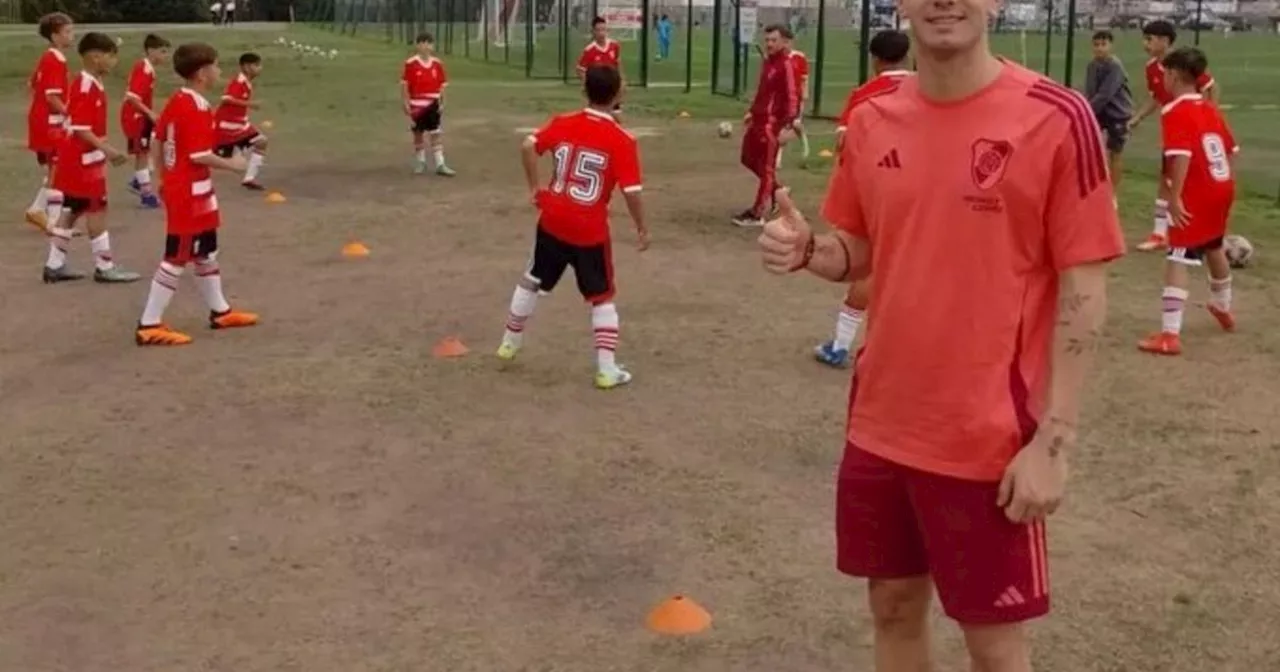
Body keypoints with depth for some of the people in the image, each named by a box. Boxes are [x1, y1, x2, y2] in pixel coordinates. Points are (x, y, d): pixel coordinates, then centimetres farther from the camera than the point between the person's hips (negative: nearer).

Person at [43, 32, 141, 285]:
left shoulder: (90, 84, 12)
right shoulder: (86, 88, -19)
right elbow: (80, 129, -24)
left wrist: (106, 150, 19)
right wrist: (107, 149, -28)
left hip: (77, 158, 10)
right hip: (84, 159, -10)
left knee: (72, 209, 12)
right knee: (96, 209, -3)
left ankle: (55, 265, 17)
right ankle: (104, 267, 4)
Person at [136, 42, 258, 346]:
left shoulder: (175, 101, 9)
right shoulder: (198, 108, -20)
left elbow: (158, 141, 14)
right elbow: (200, 156, -24)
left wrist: (166, 175, 22)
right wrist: (232, 164, -10)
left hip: (177, 187, 10)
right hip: (190, 193, -10)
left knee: (207, 251, 20)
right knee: (177, 259, -5)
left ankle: (220, 311, 33)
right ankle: (149, 325, -2)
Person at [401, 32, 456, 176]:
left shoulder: (437, 64, 0)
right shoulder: (410, 64, -8)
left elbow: (442, 85, 6)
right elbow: (404, 85, -5)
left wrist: (442, 102, 0)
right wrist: (406, 104, -9)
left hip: (432, 104, 2)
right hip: (416, 104, -2)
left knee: (436, 134, 0)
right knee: (418, 133, 10)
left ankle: (440, 165, 3)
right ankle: (420, 163, 24)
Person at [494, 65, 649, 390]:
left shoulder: (562, 124, -2)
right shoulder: (622, 141, -13)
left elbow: (528, 146, -12)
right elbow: (631, 191, -16)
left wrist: (534, 187, -1)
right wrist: (642, 229, -3)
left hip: (553, 223, 4)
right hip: (591, 231, -4)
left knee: (533, 281, 23)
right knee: (602, 297, 9)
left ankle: (510, 343, 38)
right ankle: (607, 369, 6)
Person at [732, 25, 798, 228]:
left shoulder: (786, 65, -16)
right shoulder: (767, 61, 12)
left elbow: (792, 97, -21)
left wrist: (787, 126, -28)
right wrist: (752, 111, 24)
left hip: (772, 122, -10)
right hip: (758, 119, 10)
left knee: (766, 168, 0)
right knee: (749, 158, 19)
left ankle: (756, 215, 8)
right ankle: (776, 189, 37)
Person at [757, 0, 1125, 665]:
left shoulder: (1056, 117, -13)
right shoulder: (871, 121, 3)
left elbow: (1082, 288, -11)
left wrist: (1053, 440, -14)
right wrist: (807, 249, -10)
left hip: (988, 438, -4)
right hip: (879, 425, 5)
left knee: (993, 639, 10)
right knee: (893, 605, 19)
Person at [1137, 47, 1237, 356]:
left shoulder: (1175, 112, -15)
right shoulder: (1211, 109, 12)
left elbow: (1182, 156, -26)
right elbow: (1231, 150, 16)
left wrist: (1175, 197, -26)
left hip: (1197, 196, -9)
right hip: (1222, 190, 9)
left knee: (1177, 260, -11)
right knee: (1214, 248, 30)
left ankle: (1170, 335, -17)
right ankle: (1223, 309, 52)